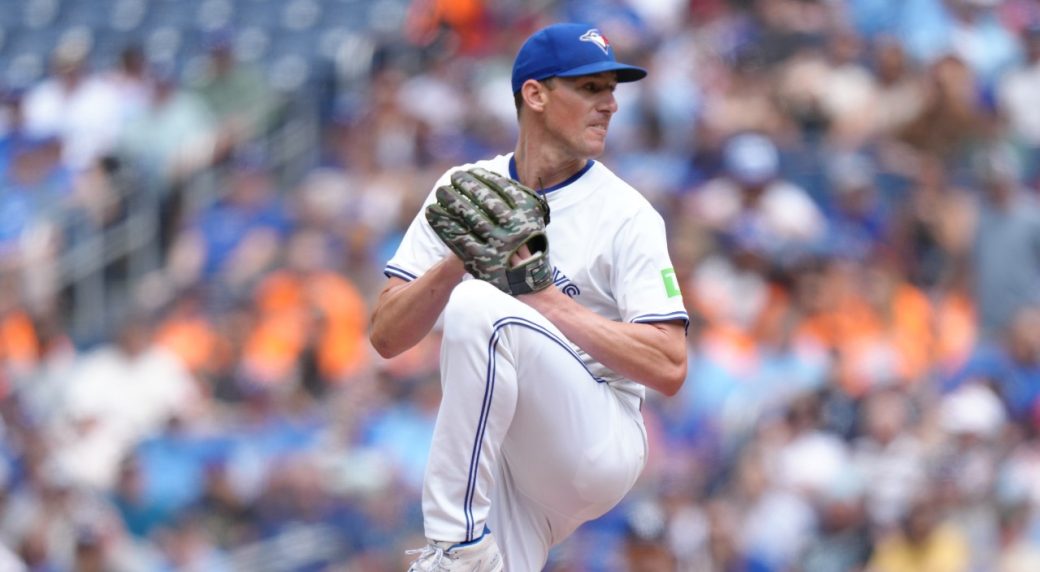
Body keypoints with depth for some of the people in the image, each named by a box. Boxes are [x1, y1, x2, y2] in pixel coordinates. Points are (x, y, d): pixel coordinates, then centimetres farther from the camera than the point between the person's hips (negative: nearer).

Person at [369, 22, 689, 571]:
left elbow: (669, 369, -13)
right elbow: (386, 336, 0)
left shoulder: (625, 213, -4)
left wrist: (542, 295, -16)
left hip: (600, 448, -3)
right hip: (500, 460, 3)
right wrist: (456, 263, -18)